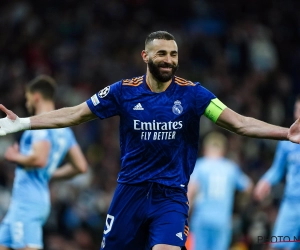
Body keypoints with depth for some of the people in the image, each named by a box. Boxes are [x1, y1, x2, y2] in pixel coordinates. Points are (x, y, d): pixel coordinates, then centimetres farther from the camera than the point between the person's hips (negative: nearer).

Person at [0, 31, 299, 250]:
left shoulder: (192, 93, -5)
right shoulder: (124, 91, -2)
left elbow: (240, 123, -10)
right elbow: (74, 115, 5)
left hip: (171, 195, -2)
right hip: (130, 190, 2)